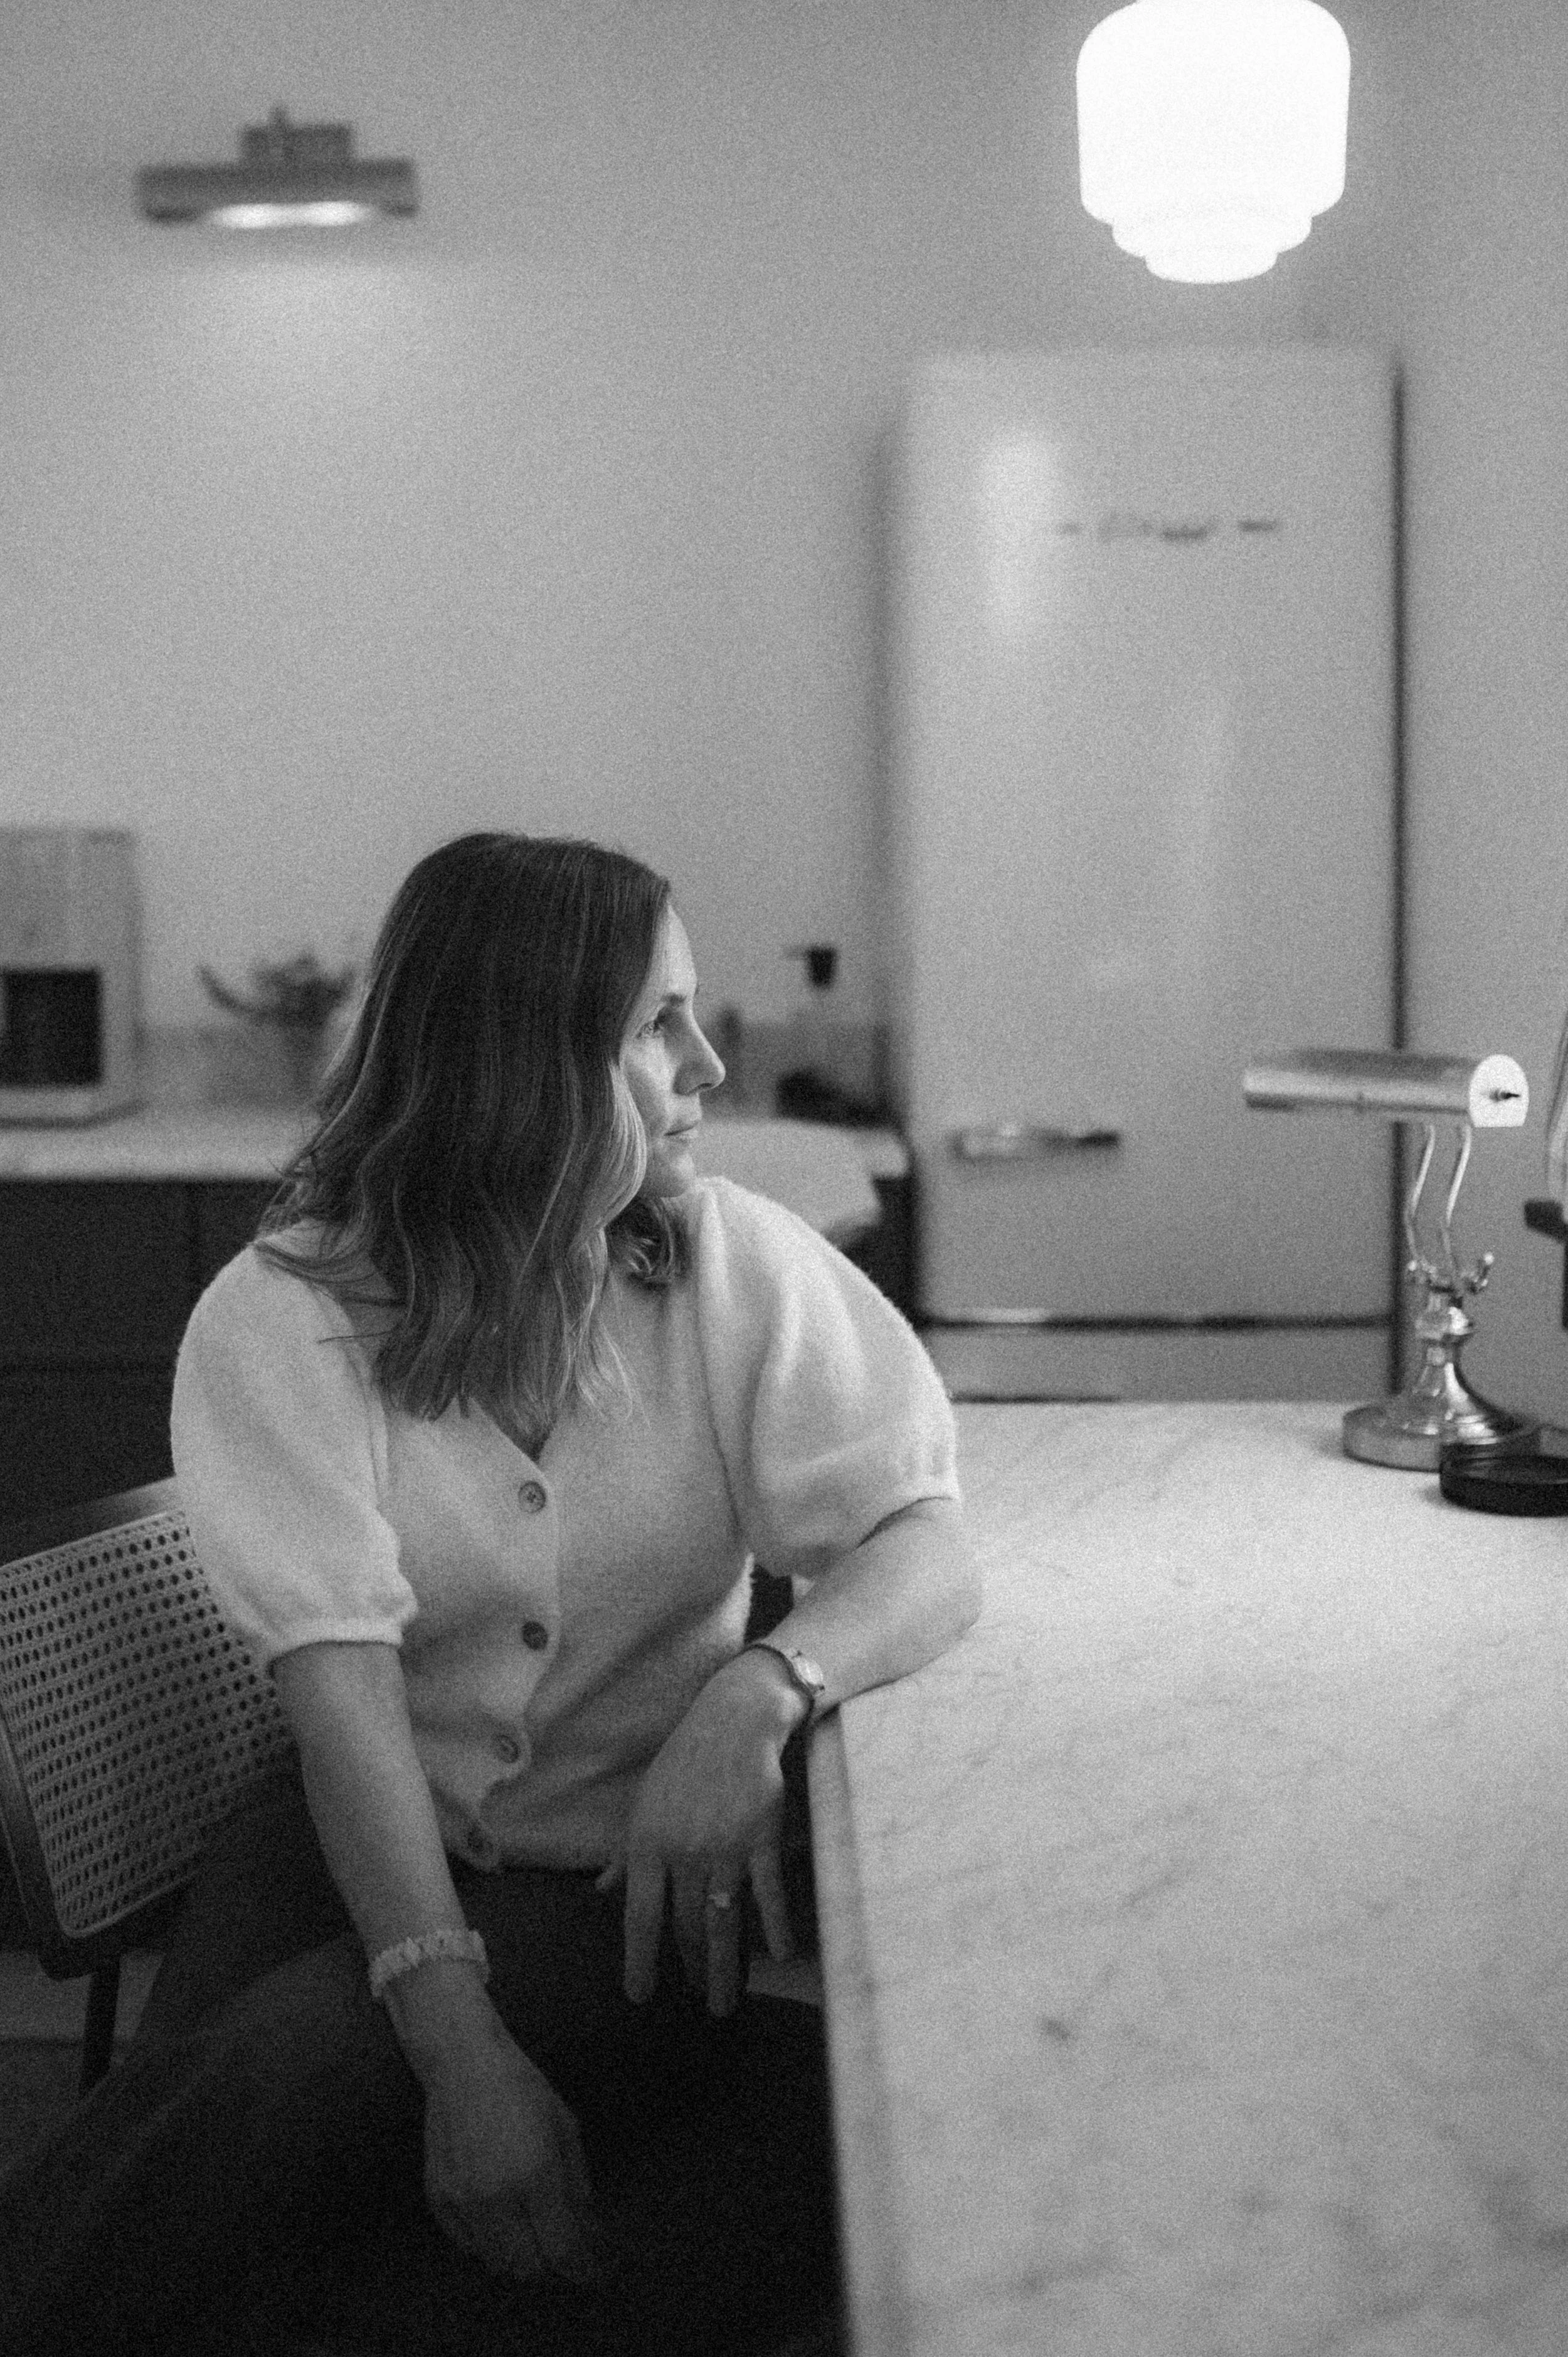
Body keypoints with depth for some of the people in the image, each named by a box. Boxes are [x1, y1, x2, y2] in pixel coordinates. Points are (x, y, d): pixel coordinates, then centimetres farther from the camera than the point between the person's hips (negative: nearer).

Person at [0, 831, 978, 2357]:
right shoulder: (277, 1321, -8)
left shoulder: (737, 1267, -4)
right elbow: (340, 1681, -18)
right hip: (375, 1839, 0)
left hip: (635, 1878, 0)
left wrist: (760, 1688, -32)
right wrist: (459, 2045, -28)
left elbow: (924, 1549, -9)